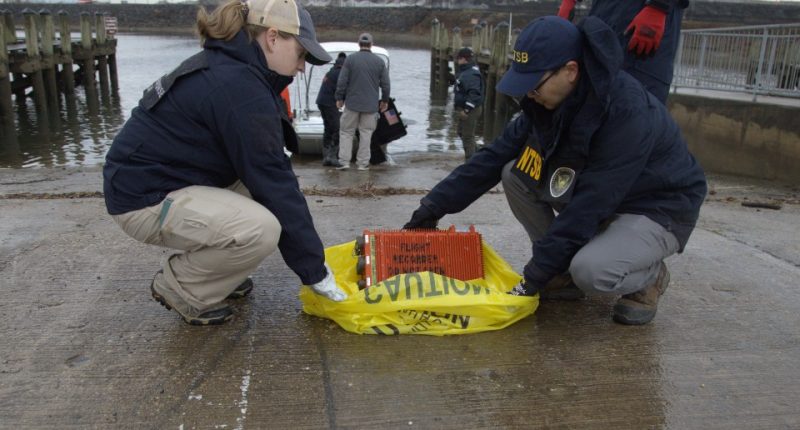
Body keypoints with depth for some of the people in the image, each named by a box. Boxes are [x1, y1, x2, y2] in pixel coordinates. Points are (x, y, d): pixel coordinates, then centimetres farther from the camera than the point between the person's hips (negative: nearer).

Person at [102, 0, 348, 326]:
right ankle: (181, 287, -2)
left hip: (166, 177, 10)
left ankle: (218, 273, 15)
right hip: (146, 198, -10)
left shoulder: (227, 67, 8)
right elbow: (274, 183, -22)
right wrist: (314, 269, -14)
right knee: (262, 229, -26)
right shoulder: (239, 87, -23)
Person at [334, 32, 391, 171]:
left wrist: (339, 98, 6)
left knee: (346, 131, 8)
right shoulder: (379, 61, 2)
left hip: (352, 103, -1)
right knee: (366, 133, 8)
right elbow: (385, 84, 6)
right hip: (371, 105, 1)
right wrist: (385, 100, 18)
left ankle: (344, 161, 3)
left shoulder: (350, 59, -4)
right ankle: (363, 162, 9)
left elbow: (342, 81, -5)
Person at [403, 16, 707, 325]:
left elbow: (590, 205, -32)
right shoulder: (548, 101, -10)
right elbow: (495, 157, -6)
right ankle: (564, 272, 2)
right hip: (600, 201, 7)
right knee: (514, 174, -12)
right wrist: (436, 205, -10)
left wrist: (536, 273, -27)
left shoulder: (628, 113, -32)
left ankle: (650, 276, 1)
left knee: (590, 270, -35)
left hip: (659, 209, -7)